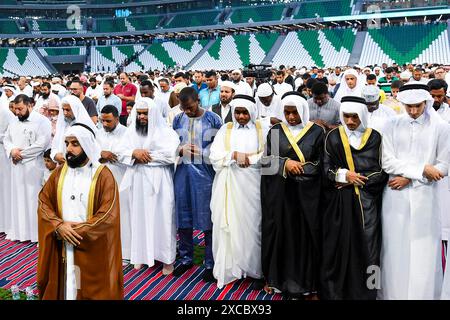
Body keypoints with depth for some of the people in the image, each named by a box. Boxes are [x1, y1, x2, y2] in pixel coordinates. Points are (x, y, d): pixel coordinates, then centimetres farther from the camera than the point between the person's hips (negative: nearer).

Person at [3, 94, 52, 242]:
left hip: (33, 168, -7)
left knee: (33, 199, -3)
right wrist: (11, 150, -7)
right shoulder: (14, 123, 15)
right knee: (18, 198, 10)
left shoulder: (42, 121, -8)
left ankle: (36, 232, 6)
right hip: (16, 167, 7)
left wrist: (22, 154, -14)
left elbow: (42, 143, -17)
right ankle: (18, 230, 20)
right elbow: (6, 139, 16)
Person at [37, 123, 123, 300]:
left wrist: (76, 231, -16)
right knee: (64, 287, 14)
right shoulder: (59, 173, 5)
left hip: (92, 249, -4)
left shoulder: (103, 176, -10)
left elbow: (108, 216, -16)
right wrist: (58, 226, -13)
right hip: (61, 247, 4)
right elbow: (43, 203, 4)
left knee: (91, 290, 6)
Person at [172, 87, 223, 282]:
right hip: (182, 171, 4)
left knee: (207, 218, 1)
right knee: (183, 216, 10)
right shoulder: (177, 120, 8)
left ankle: (210, 263, 13)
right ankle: (186, 259, 26)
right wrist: (181, 149, -7)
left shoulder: (213, 119, -1)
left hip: (205, 171, -3)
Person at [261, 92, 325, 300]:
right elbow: (266, 159, 2)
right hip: (279, 192, 2)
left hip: (307, 193, -1)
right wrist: (286, 163, -14)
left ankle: (307, 282, 16)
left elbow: (320, 164, 0)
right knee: (279, 232, 7)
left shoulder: (317, 131, 1)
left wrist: (295, 167, -9)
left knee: (306, 234, 3)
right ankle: (276, 277, 22)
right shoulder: (275, 130, 6)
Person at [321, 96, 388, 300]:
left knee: (365, 249, 3)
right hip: (339, 202, 0)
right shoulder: (333, 137, 3)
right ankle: (333, 292, 17)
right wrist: (344, 175, -15)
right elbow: (326, 169, 1)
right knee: (337, 247, 3)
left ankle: (363, 293, 17)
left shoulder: (374, 137, 4)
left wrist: (356, 179, -11)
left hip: (367, 202, 0)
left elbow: (382, 172, 0)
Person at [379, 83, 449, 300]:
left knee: (424, 253, 3)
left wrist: (410, 178, -10)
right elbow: (387, 162, -4)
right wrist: (422, 169, -11)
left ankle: (423, 294, 17)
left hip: (424, 198, -1)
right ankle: (393, 293, 20)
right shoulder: (393, 125, 3)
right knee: (395, 252, 6)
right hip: (396, 198, 1)